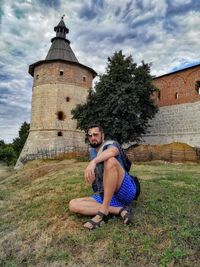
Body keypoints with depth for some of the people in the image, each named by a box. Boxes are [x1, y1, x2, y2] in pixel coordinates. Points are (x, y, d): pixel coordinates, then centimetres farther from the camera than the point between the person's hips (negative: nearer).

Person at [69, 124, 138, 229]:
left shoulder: (111, 144, -1)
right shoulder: (92, 151, 19)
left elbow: (112, 151, -30)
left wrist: (93, 162, -43)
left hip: (126, 192, -6)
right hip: (104, 196, 7)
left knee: (110, 160, -31)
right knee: (73, 204, -12)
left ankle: (104, 211, -27)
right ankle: (119, 210, -21)